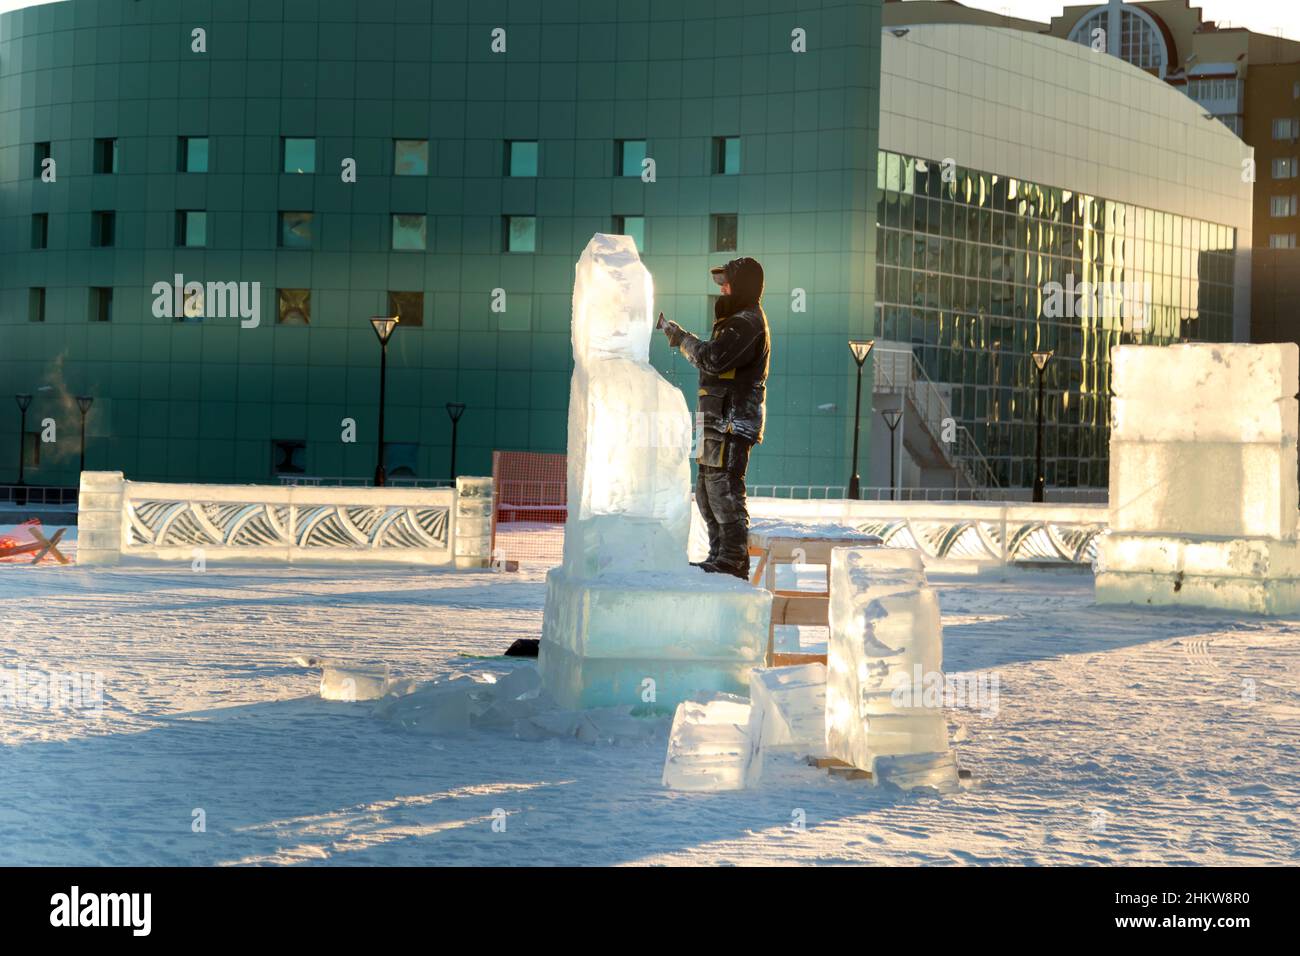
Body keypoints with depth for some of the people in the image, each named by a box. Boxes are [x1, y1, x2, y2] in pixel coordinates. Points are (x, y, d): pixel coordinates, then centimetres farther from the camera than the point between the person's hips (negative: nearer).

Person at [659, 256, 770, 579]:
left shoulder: (747, 323, -14)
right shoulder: (741, 319, 22)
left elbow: (713, 358, -24)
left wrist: (682, 337, -13)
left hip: (732, 421, -11)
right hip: (721, 420, 11)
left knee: (724, 491, -11)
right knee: (707, 492, 15)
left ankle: (733, 562, -9)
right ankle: (720, 557, 21)